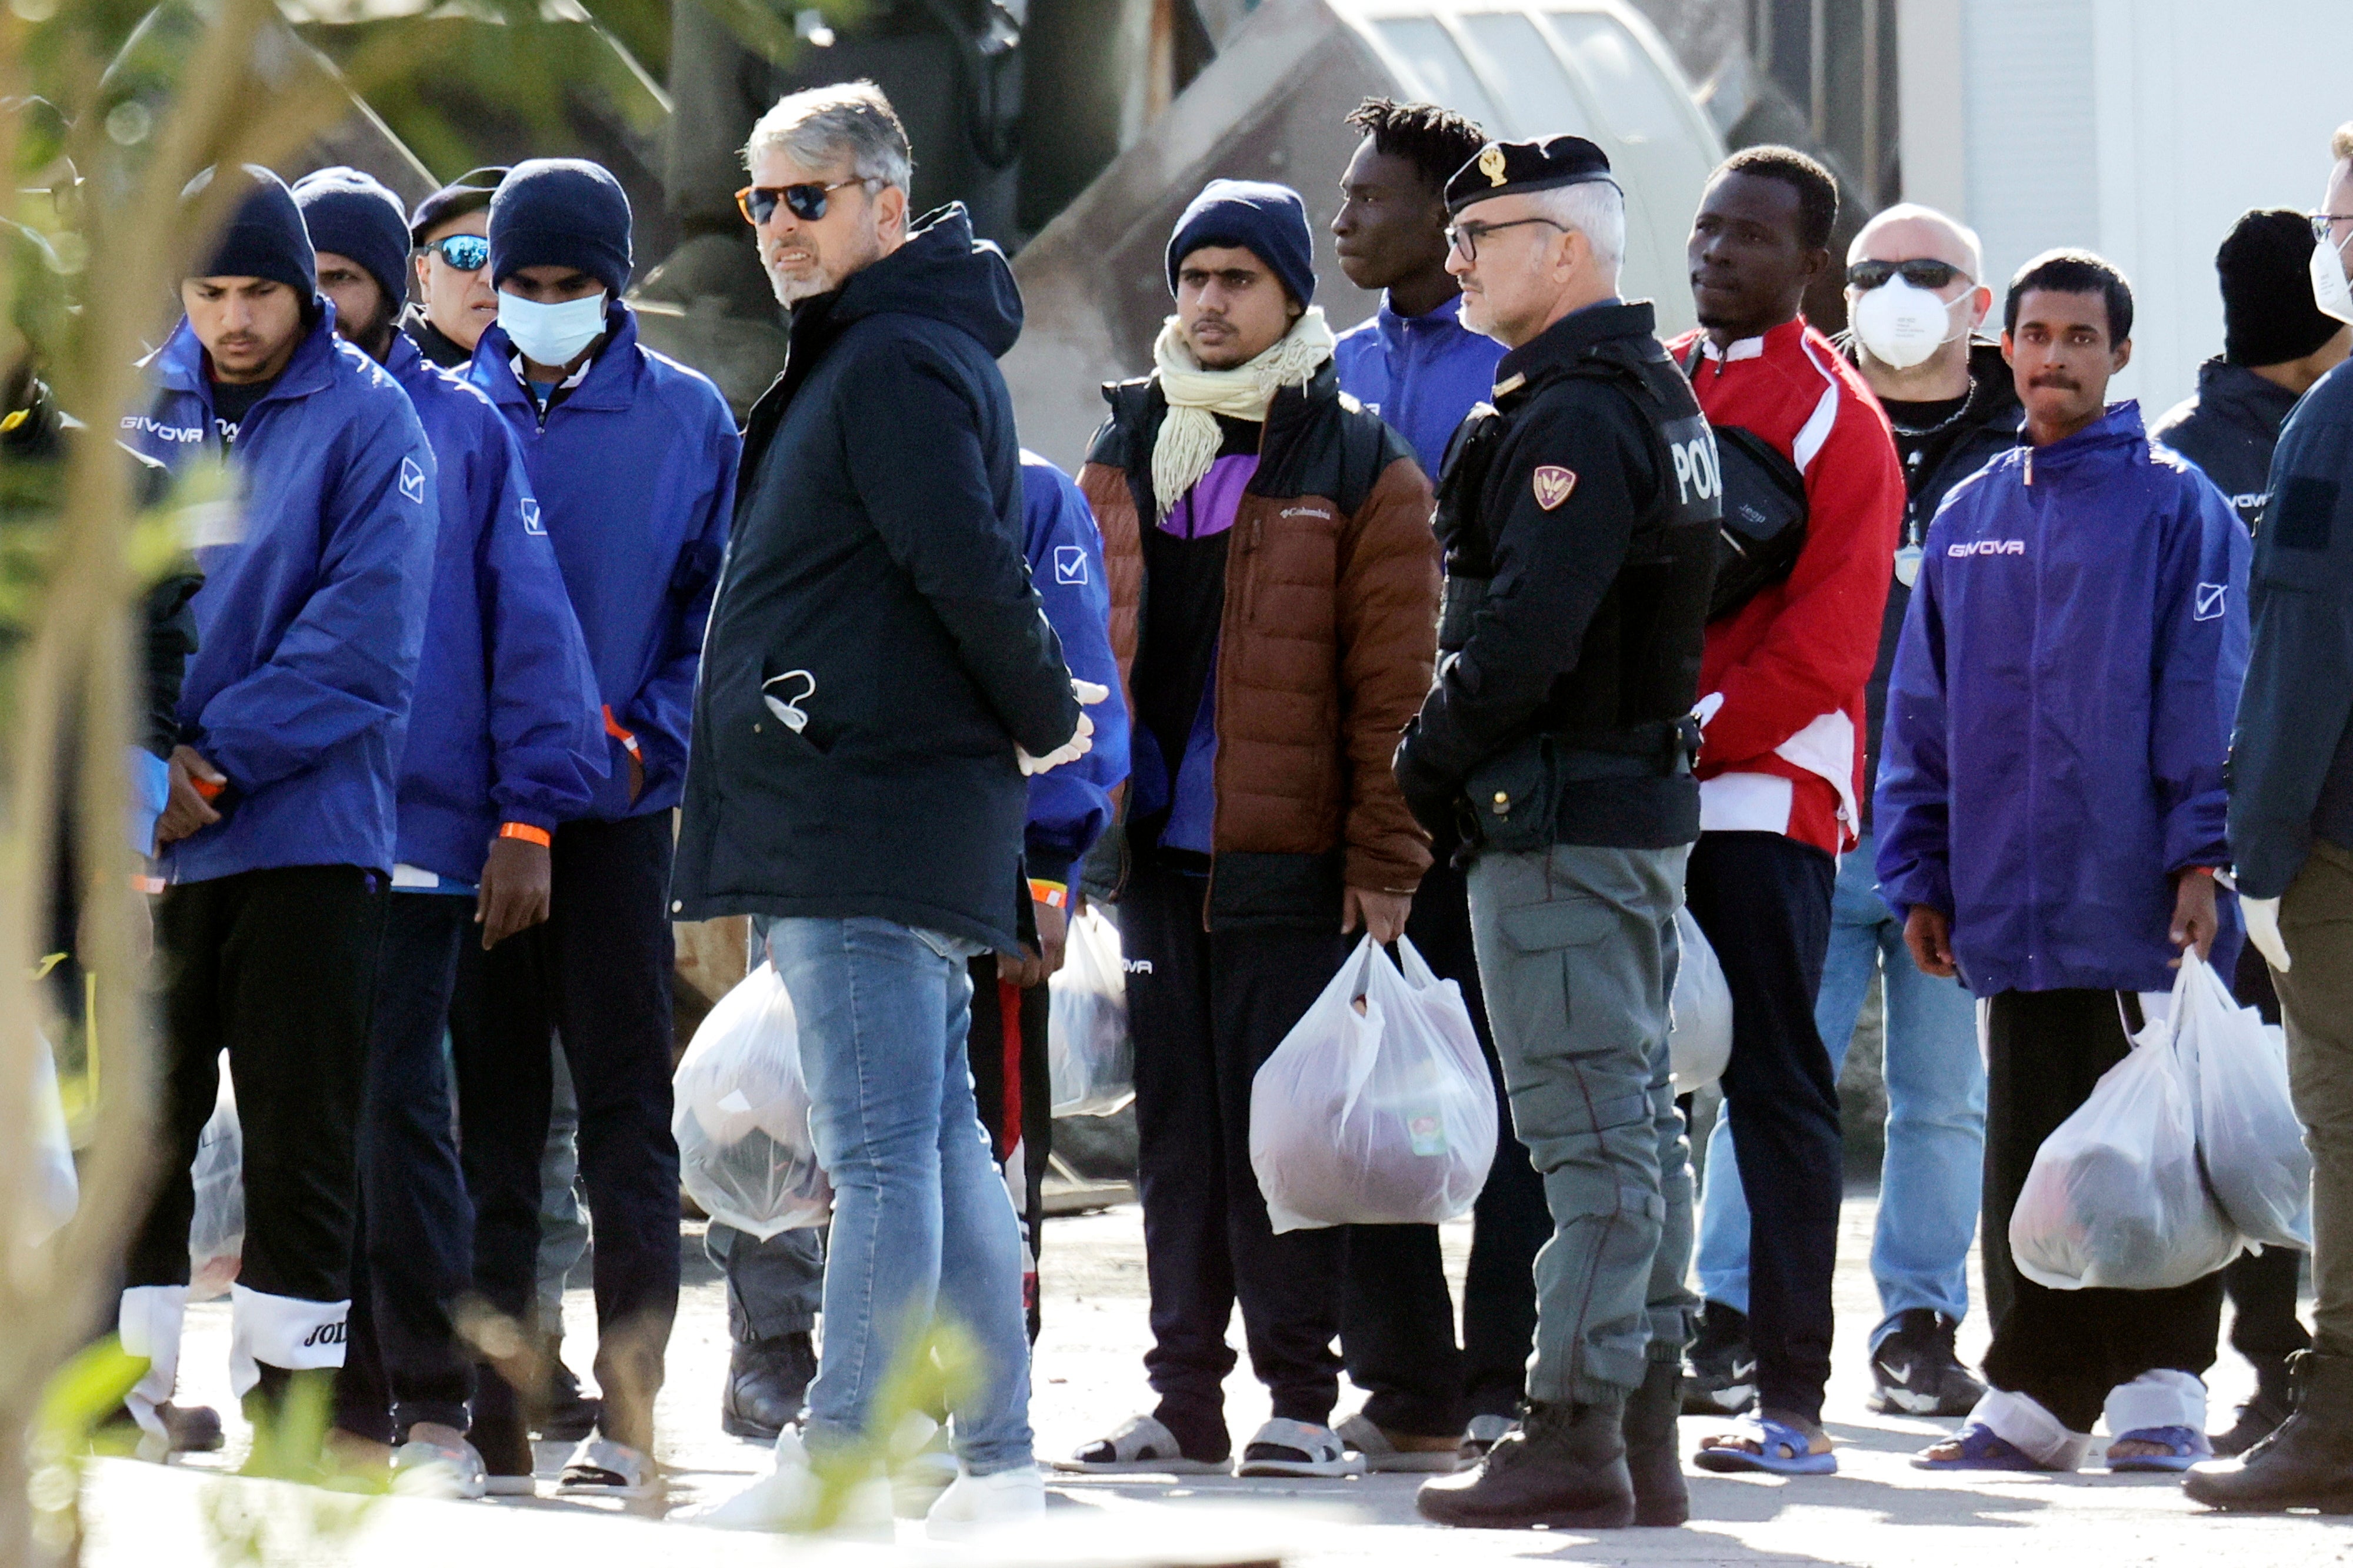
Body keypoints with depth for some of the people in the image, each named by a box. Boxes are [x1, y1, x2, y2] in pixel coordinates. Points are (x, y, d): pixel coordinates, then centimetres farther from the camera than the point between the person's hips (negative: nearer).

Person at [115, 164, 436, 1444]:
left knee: (302, 1132, 1)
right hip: (142, 836, 3)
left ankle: (288, 1376, 7)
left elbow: (365, 636, -11)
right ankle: (124, 1374, 13)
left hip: (306, 826, -3)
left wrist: (219, 759, -16)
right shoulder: (140, 407, 9)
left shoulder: (366, 417, -2)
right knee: (135, 1120, 6)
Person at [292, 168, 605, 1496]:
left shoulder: (462, 427, 5)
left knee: (394, 1108, -9)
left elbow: (529, 624, 3)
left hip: (418, 828, -3)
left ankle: (434, 1408, -3)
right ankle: (344, 1406, 11)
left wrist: (529, 814, -3)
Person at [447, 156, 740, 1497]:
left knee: (625, 1103, -4)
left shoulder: (686, 418, 3)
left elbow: (719, 603, 5)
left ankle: (631, 1403, -5)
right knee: (490, 1101, 5)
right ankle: (494, 1409, 9)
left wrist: (649, 742, -8)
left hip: (618, 803, -2)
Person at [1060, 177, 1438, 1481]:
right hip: (1154, 848, 5)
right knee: (1174, 1125, 7)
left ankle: (1301, 1401, 4)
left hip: (1287, 857, -5)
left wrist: (1383, 863, -10)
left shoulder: (1359, 469, -1)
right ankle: (1184, 1396, 13)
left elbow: (1393, 686, -5)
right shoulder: (1124, 454, 14)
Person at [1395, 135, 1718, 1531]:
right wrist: (1460, 758, 16)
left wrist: (1427, 759, -10)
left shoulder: (1575, 418, -16)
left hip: (1561, 818, -10)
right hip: (1643, 798, 11)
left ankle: (1574, 1440, -9)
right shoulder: (1653, 394, 16)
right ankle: (1645, 1440, 15)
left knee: (1588, 1132, -9)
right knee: (1638, 1120, 11)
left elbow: (1527, 632, -24)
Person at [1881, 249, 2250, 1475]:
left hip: (2139, 904, -5)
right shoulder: (1967, 520, 14)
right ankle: (2036, 1400, 13)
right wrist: (1920, 879, 9)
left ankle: (2159, 1392, 4)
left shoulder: (2176, 505, -1)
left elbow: (2207, 689, -6)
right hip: (2012, 906, 5)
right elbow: (1921, 713, 15)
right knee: (2026, 1158, 8)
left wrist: (2202, 857, -13)